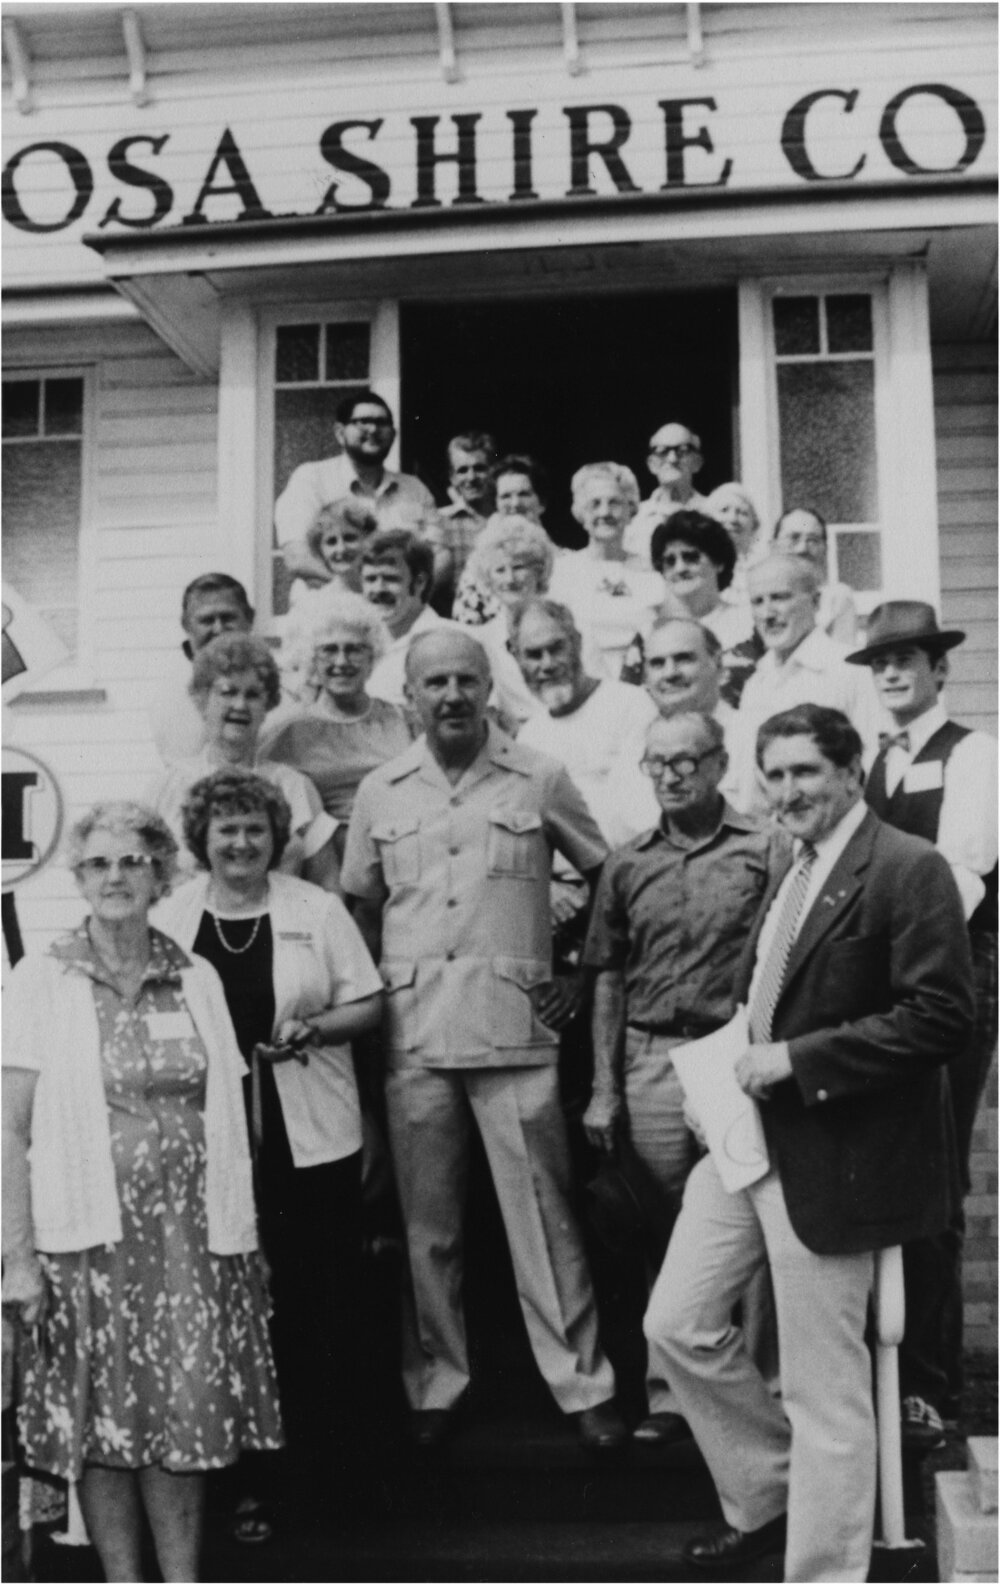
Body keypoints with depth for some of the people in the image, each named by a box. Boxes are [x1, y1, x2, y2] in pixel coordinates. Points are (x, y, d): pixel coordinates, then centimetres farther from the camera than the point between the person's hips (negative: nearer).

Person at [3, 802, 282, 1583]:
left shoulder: (197, 978, 7)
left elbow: (228, 1117, 8)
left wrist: (242, 1231, 4)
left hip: (190, 1229, 2)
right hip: (89, 1231, -2)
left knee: (188, 1411, 2)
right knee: (101, 1417, 4)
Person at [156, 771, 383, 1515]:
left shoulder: (317, 909, 1)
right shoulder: (171, 919, 5)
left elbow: (367, 1005, 3)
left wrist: (312, 1027, -14)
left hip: (313, 1138, -1)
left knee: (324, 1299, 4)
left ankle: (320, 1461, 20)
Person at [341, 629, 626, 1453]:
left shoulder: (540, 780, 2)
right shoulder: (380, 793, 8)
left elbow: (609, 878, 10)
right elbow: (362, 905, 17)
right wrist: (376, 993, 6)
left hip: (514, 1025, -2)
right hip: (414, 1034, 2)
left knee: (543, 1214, 1)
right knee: (427, 1221, 9)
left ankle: (584, 1383, 12)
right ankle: (435, 1385, 22)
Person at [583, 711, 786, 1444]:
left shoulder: (766, 851, 0)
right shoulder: (627, 864, 9)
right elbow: (608, 978, 12)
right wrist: (604, 1088, 8)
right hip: (651, 1061, 3)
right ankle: (669, 1396, 17)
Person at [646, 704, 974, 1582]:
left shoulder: (908, 869, -12)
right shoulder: (789, 876, 14)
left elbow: (942, 1013, -20)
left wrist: (796, 1059, -20)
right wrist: (739, 1063, 6)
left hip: (831, 1157, -8)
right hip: (748, 1138, 9)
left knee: (824, 1394, 2)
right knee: (677, 1325, 13)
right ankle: (766, 1499, 33)